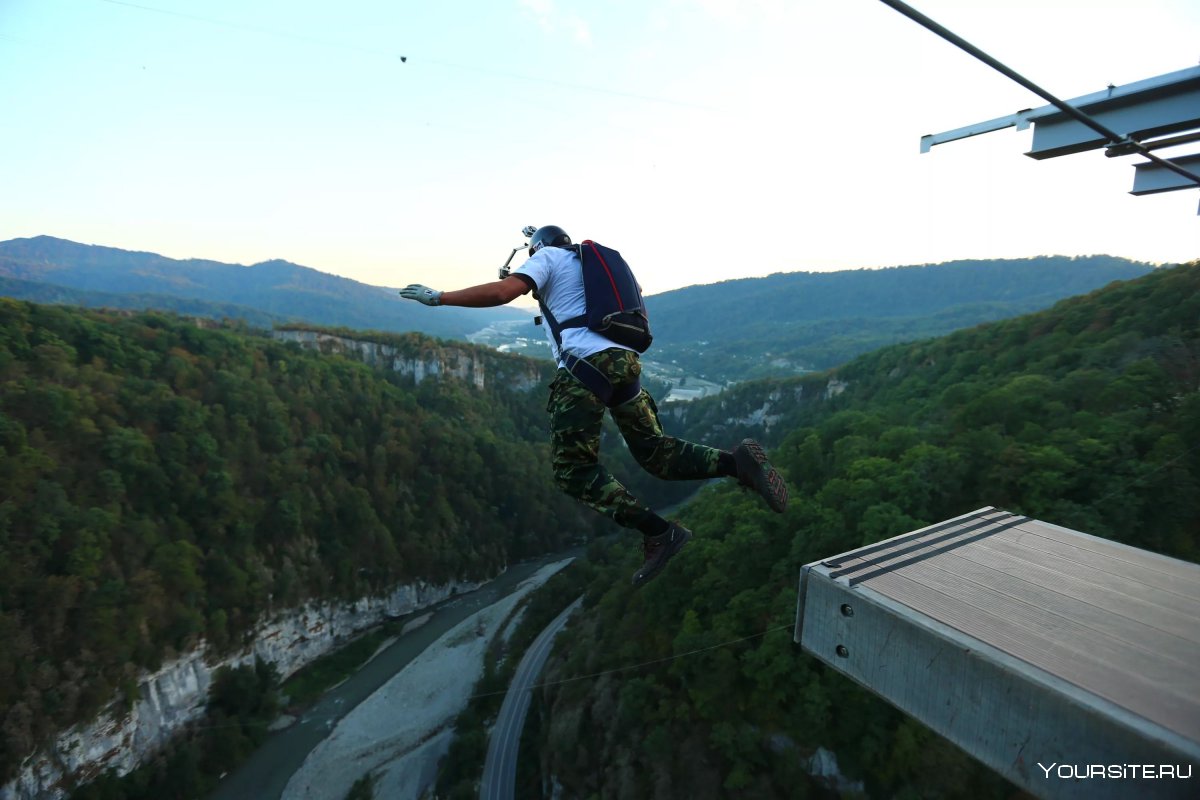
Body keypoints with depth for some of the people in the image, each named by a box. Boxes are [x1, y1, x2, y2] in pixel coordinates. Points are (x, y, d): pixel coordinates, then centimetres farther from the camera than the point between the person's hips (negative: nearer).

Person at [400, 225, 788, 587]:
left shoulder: (548, 256, 10)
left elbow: (502, 291, -7)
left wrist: (439, 297, 1)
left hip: (586, 363, -8)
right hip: (625, 360, 8)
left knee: (574, 470, -4)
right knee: (655, 453, 11)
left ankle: (658, 532, -10)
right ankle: (736, 461, -7)